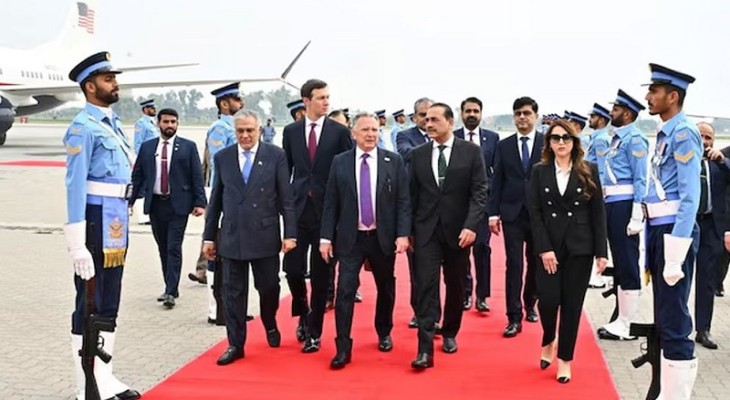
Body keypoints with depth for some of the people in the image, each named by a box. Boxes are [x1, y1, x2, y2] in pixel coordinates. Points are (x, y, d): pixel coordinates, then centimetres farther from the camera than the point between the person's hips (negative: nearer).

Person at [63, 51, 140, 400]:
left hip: (117, 226, 9)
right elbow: (75, 187, -18)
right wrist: (78, 245, -22)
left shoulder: (113, 123, 13)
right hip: (97, 224, -9)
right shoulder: (83, 127, -13)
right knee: (89, 309, 1)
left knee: (109, 307, 16)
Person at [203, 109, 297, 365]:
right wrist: (209, 236, 8)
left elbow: (286, 198, -2)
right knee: (233, 291, 5)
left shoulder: (275, 155, -1)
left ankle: (270, 325, 38)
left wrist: (290, 233, -7)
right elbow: (216, 199, 9)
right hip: (231, 236, 2)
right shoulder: (222, 157, 6)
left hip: (265, 235, -2)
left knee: (268, 287, 9)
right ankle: (235, 344, 14)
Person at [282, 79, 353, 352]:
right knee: (292, 267, -1)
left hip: (327, 209, -2)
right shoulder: (291, 131, 7)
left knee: (321, 273, 4)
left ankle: (314, 331, 16)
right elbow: (286, 169, 11)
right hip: (297, 207, 2)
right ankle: (303, 313, 28)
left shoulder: (340, 131, -1)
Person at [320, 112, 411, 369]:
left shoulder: (394, 161, 0)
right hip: (350, 238, -1)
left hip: (383, 237, 1)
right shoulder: (340, 162, 0)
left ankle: (384, 334, 36)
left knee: (386, 288, 15)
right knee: (345, 290, -7)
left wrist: (402, 234, -9)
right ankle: (343, 348, 0)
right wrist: (326, 237, -3)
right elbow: (330, 203, 1)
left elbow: (403, 201, -1)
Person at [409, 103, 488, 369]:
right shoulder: (419, 154, 6)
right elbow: (413, 194, 8)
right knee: (426, 286, -7)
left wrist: (471, 226, -17)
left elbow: (479, 192, -6)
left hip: (458, 230, -1)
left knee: (455, 286, 12)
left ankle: (449, 334, 33)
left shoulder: (471, 151, -2)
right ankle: (425, 349, -8)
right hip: (426, 230, 1)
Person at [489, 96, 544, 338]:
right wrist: (493, 213, -1)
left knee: (535, 263, 12)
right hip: (512, 213, 0)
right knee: (514, 265, -3)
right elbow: (497, 181, 5)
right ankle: (515, 317, 0)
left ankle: (529, 305, 33)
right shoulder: (504, 146, 5)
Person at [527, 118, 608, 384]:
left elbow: (598, 213, 2)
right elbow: (534, 212, -1)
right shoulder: (539, 172, 4)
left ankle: (565, 359, 16)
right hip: (549, 247, 0)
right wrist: (544, 248, -11)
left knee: (572, 304, 3)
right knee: (548, 300, -8)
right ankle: (548, 341, 24)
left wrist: (601, 251, -4)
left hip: (580, 247, 0)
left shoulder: (588, 171, 3)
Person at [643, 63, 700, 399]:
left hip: (674, 230, -10)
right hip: (658, 229, 10)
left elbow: (690, 197, -19)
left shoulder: (683, 134, -14)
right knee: (663, 318, 17)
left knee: (674, 321, -6)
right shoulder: (666, 133, 13)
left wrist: (675, 255, -22)